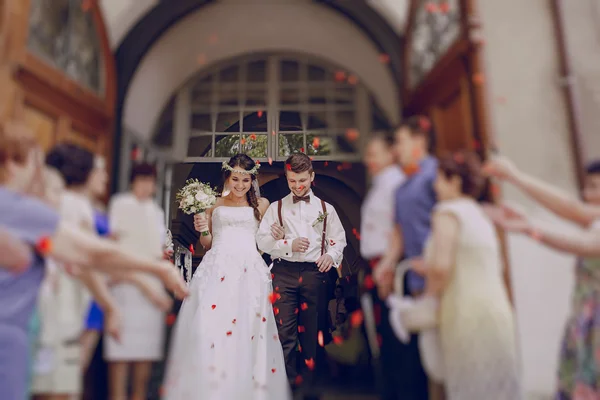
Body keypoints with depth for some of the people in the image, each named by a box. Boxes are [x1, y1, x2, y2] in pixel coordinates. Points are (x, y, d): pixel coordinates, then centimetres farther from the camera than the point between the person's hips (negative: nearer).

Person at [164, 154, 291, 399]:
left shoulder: (261, 204, 14)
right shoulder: (214, 204, 15)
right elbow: (207, 245, 16)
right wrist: (202, 230, -1)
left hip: (250, 270, 0)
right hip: (217, 269, 1)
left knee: (249, 332, -4)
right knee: (208, 328, -8)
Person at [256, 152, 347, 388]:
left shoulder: (325, 208, 13)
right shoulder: (276, 207, 9)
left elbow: (339, 238, 13)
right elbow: (261, 240, 2)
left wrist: (332, 255, -8)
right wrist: (288, 245, -11)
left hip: (315, 273, 1)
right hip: (284, 272, -1)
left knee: (312, 330, 9)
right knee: (285, 330, 0)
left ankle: (311, 378, 26)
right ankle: (289, 380, 13)